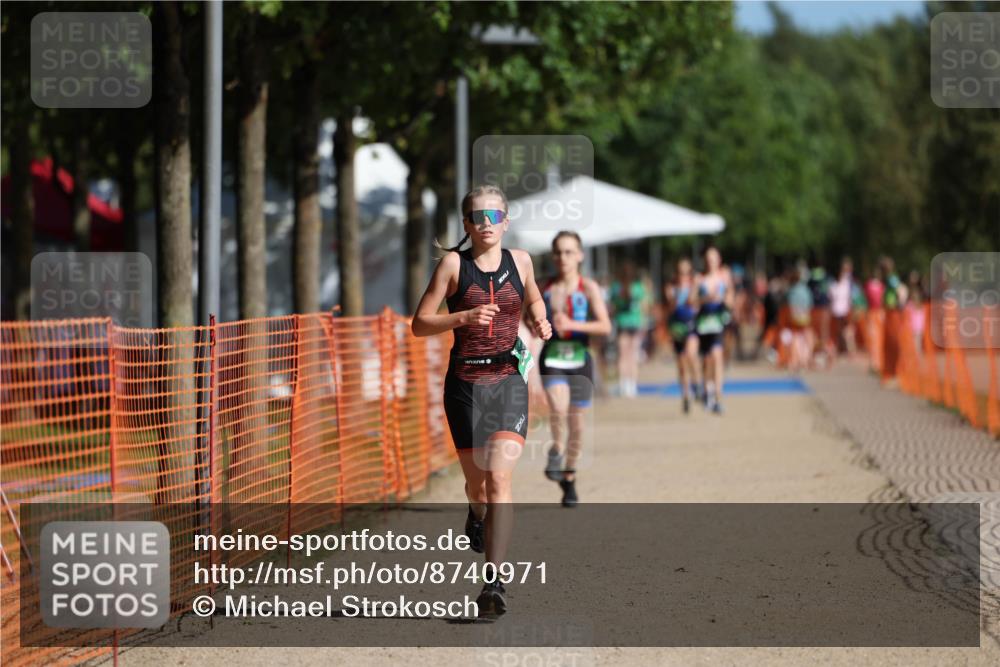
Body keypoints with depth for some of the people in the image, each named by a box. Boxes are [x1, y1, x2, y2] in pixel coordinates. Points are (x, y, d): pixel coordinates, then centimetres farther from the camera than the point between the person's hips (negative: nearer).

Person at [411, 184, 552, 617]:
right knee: (477, 480, 10)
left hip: (509, 379, 0)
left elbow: (533, 300, 29)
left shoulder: (519, 261, 7)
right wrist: (464, 316, -18)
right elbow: (419, 324, -3)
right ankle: (477, 515, 50)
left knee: (500, 476, -16)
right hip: (465, 381, 0)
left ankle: (494, 582, -21)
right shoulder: (454, 263, -1)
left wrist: (540, 322, 7)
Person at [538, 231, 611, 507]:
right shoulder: (545, 289, 3)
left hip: (580, 360, 0)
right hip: (552, 359, 0)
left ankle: (569, 477, 25)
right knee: (558, 406, -29)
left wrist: (572, 325, -24)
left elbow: (605, 326, -13)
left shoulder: (589, 288, -3)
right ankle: (555, 451, -4)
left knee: (577, 424, 6)